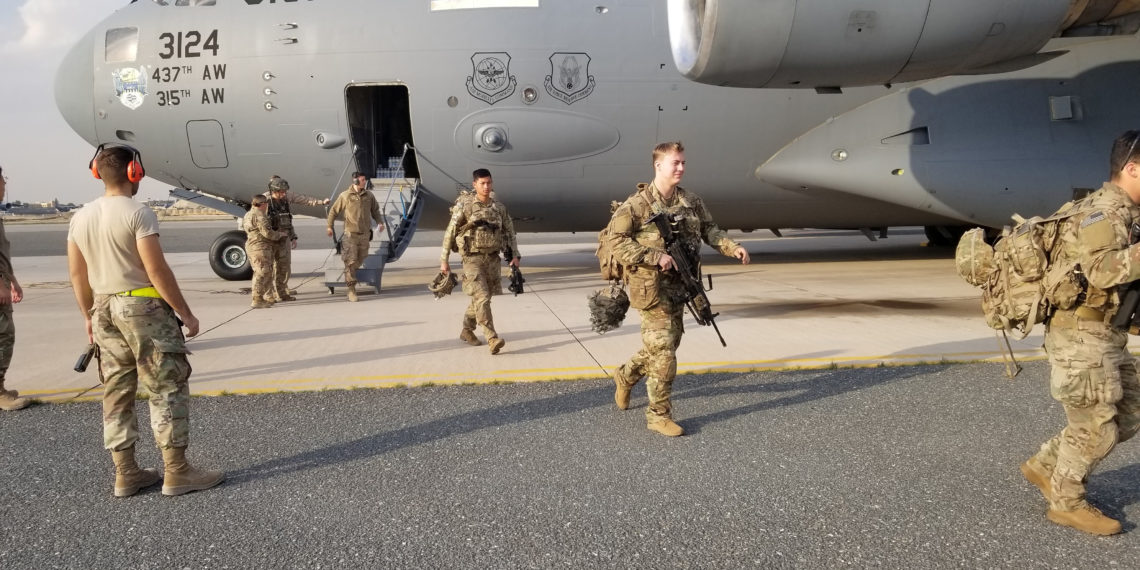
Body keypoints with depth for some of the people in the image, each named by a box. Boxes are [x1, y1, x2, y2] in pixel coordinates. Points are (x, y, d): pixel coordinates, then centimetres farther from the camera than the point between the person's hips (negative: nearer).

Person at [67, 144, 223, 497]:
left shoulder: (81, 217, 8)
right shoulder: (137, 213, -14)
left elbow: (77, 275, 12)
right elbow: (157, 272, -18)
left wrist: (90, 315, 23)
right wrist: (185, 313, -11)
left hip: (104, 309, 8)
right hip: (143, 307, -7)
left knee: (117, 392, 12)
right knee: (167, 389, -1)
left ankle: (125, 474, 19)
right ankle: (177, 472, 1)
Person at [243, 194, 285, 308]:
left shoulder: (248, 215, 16)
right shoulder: (259, 216, -16)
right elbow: (267, 233, -21)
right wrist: (280, 234, -4)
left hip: (251, 246, 10)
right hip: (260, 248, -10)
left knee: (268, 273, 18)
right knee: (262, 274, -7)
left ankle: (268, 297, 25)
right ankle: (257, 300, -8)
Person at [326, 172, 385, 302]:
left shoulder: (369, 195, 5)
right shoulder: (345, 196, -4)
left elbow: (375, 210, 19)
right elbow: (333, 210, 6)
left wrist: (380, 222, 4)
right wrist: (329, 226, 5)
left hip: (365, 233, 4)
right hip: (351, 233, -4)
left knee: (360, 259, 12)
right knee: (351, 261, -7)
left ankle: (349, 275, 37)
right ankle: (351, 289, -3)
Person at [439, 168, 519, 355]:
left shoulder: (499, 207, 6)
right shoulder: (465, 206, -6)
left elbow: (509, 232, 12)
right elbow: (450, 233, -2)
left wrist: (515, 255, 0)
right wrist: (444, 260, -2)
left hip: (492, 259, 5)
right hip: (472, 259, -5)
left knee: (481, 298, 13)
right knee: (482, 298, -15)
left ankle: (467, 331, 33)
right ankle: (492, 339, -17)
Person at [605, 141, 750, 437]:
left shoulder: (691, 201, 8)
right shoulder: (637, 205, -13)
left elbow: (709, 229, 14)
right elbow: (617, 241, -16)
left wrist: (733, 247, -4)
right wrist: (656, 256, -23)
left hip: (679, 287, 7)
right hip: (652, 287, -7)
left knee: (667, 345, 18)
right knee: (663, 350, -6)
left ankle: (625, 376, 43)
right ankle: (659, 414, 7)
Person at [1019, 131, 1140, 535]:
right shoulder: (1104, 211, -17)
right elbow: (1102, 270, -31)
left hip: (1104, 334, 10)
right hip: (1081, 334, -10)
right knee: (1095, 426, 0)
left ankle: (1045, 466, 26)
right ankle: (1066, 504, 18)